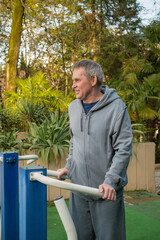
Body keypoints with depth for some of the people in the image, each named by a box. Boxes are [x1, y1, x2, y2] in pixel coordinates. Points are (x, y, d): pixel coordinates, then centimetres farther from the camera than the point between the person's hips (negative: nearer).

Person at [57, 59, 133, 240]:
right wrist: (69, 166, 15)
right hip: (78, 187, 5)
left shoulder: (116, 107, -10)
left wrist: (111, 180, -20)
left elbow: (124, 148, -13)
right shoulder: (73, 107, 10)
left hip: (107, 190, -5)